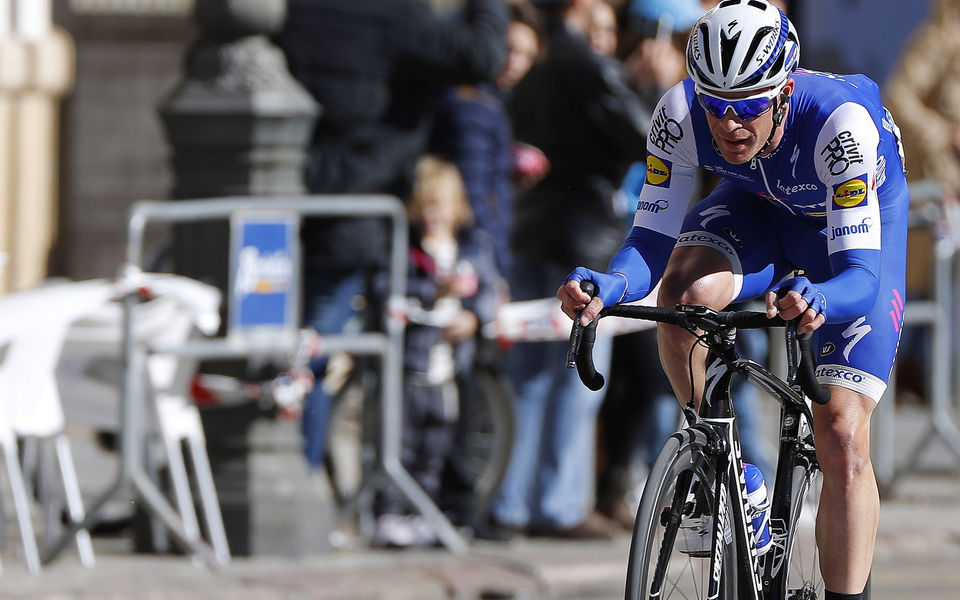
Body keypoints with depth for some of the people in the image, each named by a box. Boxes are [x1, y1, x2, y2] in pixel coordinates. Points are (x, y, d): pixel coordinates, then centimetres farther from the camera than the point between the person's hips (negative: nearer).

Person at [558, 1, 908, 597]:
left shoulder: (843, 122, -41)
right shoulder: (681, 113, -31)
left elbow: (860, 275, -43)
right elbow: (652, 240, -26)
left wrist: (815, 302, -66)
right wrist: (610, 286, -49)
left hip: (858, 220, -3)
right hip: (760, 211, 3)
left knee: (842, 439, -13)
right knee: (684, 295, -31)